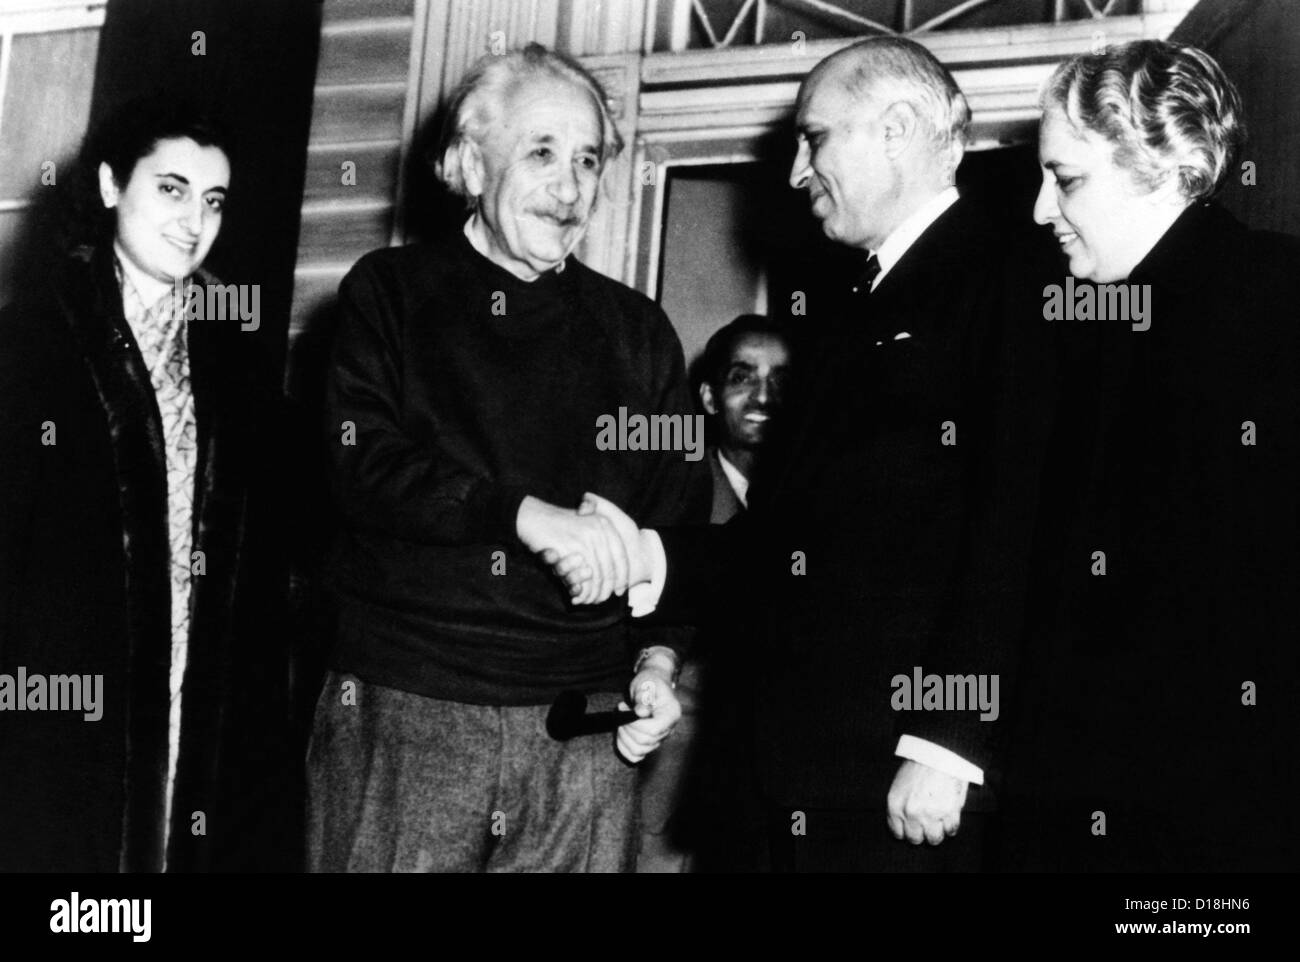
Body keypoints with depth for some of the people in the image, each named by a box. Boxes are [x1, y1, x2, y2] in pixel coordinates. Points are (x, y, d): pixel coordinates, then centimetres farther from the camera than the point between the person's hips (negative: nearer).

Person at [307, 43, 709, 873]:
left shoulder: (637, 330, 11)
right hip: (399, 709, -1)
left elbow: (680, 514, 10)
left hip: (582, 725, 2)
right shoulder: (388, 293, 6)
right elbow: (362, 466, -7)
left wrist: (658, 657, -5)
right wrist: (526, 513, -19)